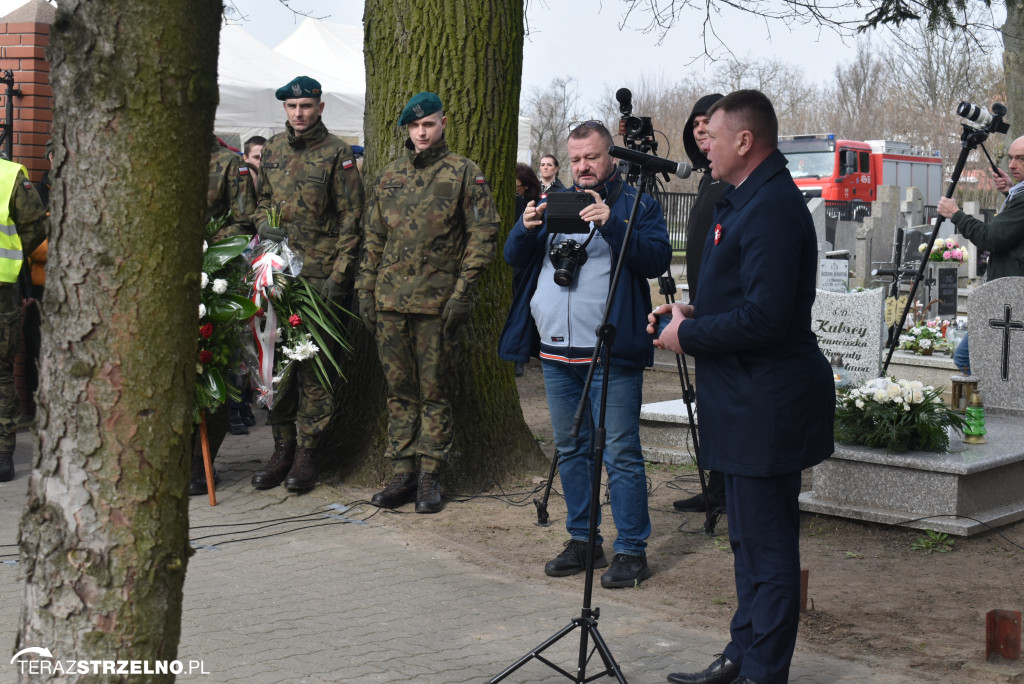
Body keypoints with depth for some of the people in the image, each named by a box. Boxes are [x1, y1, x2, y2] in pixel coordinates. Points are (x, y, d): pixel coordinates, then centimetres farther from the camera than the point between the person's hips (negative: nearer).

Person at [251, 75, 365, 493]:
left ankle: (307, 452, 5)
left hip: (318, 274, -5)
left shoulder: (336, 154, -3)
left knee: (313, 364, -3)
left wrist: (339, 274, -10)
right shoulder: (273, 149, 13)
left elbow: (351, 218, -5)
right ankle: (282, 448, 16)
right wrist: (263, 222, 2)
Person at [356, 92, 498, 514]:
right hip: (390, 301, 5)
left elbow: (483, 235, -5)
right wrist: (365, 290, 11)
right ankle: (402, 474, 16)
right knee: (399, 389, 9)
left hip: (436, 301, -4)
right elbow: (373, 239, 18)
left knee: (432, 389, 1)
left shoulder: (464, 174, 0)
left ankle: (429, 476, 9)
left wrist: (461, 292, -12)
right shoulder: (390, 177, 14)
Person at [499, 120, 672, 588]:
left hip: (611, 355, -6)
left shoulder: (637, 204, 2)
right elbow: (514, 258, 12)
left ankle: (631, 550, 2)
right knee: (570, 450, 14)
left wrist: (612, 224, -25)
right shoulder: (554, 203, 17)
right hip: (556, 353, 6)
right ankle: (582, 540, 25)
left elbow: (657, 260, -13)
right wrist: (527, 228, -9)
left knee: (621, 454, -5)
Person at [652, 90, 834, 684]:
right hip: (747, 400, 11)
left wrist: (687, 335, -15)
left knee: (768, 545, -2)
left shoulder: (772, 207, -19)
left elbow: (764, 317, -26)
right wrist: (694, 312, 9)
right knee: (751, 540, 19)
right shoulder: (752, 200, 16)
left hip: (768, 405, -11)